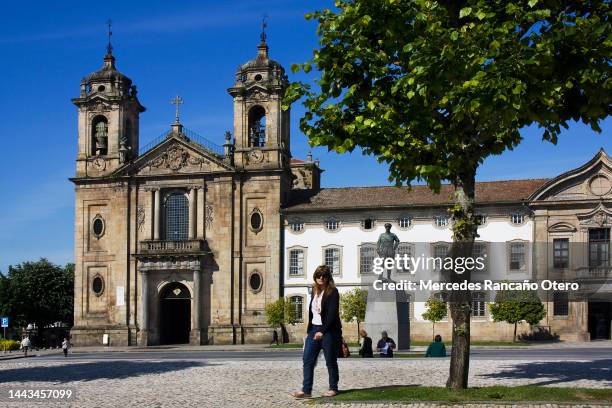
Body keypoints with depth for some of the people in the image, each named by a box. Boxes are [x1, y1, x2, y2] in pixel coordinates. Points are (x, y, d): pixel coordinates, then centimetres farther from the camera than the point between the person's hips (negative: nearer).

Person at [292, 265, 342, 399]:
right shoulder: (315, 292, 13)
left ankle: (333, 388, 16)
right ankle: (306, 390, -3)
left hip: (329, 331, -7)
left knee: (331, 361, 3)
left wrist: (322, 331, -25)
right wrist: (309, 330, 13)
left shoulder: (332, 292, -8)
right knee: (307, 360, -2)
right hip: (314, 329, 7)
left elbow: (332, 313, -17)